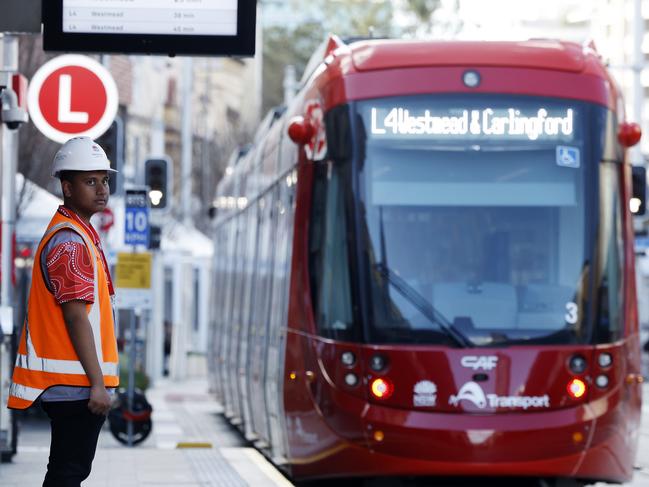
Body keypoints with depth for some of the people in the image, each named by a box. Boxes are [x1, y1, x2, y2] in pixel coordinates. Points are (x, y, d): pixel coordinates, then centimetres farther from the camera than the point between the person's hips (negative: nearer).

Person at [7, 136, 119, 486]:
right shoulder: (69, 241, -14)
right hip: (75, 380, -10)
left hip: (71, 382, 10)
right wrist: (98, 383, -20)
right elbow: (75, 316, -19)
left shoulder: (80, 234, 18)